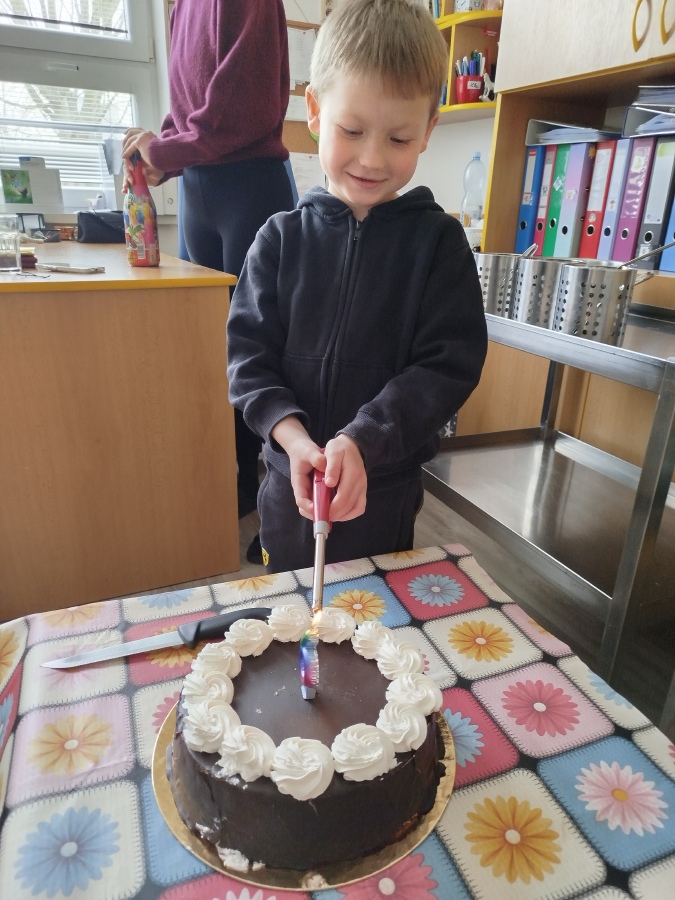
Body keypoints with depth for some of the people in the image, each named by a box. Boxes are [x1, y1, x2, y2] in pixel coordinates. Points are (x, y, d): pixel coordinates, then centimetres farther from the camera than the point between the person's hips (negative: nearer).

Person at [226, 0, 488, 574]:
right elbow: (249, 354, -4)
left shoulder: (439, 240, -6)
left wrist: (361, 441, -24)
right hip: (290, 481, 2)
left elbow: (448, 364, -12)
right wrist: (293, 435, -21)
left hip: (387, 488, -1)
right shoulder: (283, 237, -2)